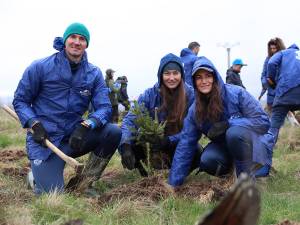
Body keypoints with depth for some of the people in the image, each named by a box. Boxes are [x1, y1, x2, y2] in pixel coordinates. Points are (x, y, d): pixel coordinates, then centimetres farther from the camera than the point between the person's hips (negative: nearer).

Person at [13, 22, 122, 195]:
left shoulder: (94, 73, 0)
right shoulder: (40, 67, -7)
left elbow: (104, 107, -7)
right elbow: (20, 101, 0)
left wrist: (86, 125, -27)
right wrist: (35, 124, -19)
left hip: (75, 136, 4)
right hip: (45, 138, -3)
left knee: (113, 132, -20)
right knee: (52, 194, -18)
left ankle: (84, 183, -2)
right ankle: (38, 172, 20)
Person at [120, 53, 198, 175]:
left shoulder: (190, 94, -13)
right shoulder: (150, 94, -11)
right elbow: (130, 120, -18)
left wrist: (169, 140, -31)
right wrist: (125, 145, -37)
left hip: (178, 145, 0)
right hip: (151, 143, 1)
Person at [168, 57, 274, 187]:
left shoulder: (236, 93, -19)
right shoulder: (194, 110, -6)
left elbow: (263, 121, -19)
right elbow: (185, 145, -7)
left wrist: (227, 124, -30)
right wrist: (173, 183, -12)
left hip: (252, 143, -4)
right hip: (224, 146, 4)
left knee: (234, 132, -35)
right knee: (207, 160, -28)